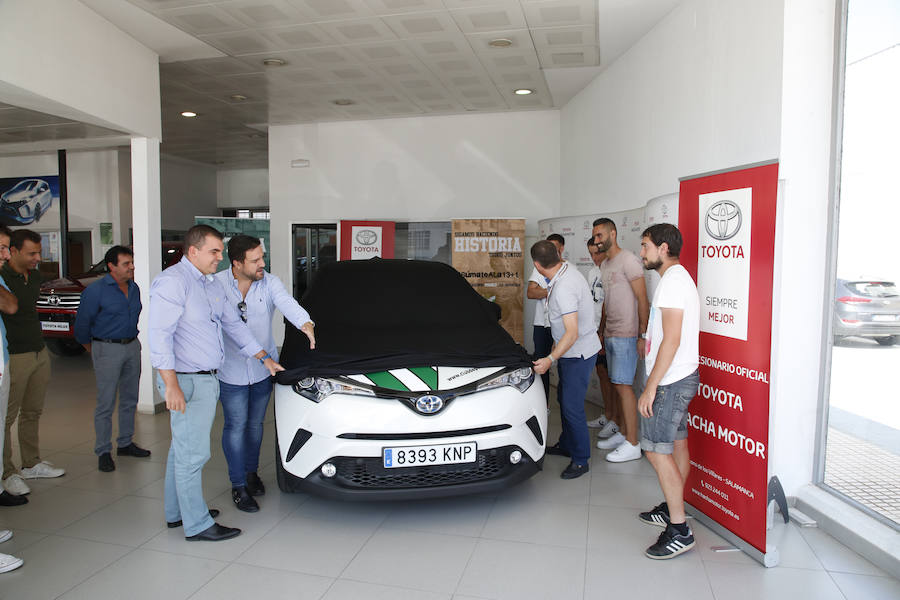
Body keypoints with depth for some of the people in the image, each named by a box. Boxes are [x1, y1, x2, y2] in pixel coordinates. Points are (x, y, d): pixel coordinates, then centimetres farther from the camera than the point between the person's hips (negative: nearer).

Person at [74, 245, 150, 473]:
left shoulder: (134, 288, 7)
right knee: (106, 403, -2)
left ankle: (125, 443, 25)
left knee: (130, 399, 12)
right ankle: (103, 452, 8)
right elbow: (82, 324, -5)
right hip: (107, 349, -6)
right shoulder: (96, 290, -11)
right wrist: (94, 349, 4)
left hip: (132, 346, 6)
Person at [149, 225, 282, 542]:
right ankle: (197, 524, 10)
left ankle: (177, 512, 32)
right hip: (187, 382, -9)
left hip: (207, 379, 9)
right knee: (192, 452, -1)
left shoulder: (213, 284, 14)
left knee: (182, 448, 19)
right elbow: (160, 335, -21)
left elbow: (234, 324, 21)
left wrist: (263, 357, 19)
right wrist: (171, 385, -26)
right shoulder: (172, 282, -14)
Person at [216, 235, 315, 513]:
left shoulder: (270, 283, -6)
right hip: (231, 370, -2)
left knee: (255, 424, 17)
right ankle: (238, 485, 18)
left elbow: (287, 303, -23)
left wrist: (305, 323, -44)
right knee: (236, 427, 3)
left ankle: (251, 472, 38)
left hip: (264, 368, 2)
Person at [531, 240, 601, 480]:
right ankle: (566, 445, 38)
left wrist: (551, 359, -34)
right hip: (570, 352, 11)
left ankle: (581, 460, 10)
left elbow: (572, 332, -33)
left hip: (579, 354, -11)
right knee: (564, 399, 21)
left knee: (572, 407, -3)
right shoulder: (567, 269, 1)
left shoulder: (564, 289, -30)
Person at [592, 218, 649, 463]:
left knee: (623, 385, -8)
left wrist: (643, 335, -18)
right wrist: (601, 331, 22)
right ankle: (624, 434, 21)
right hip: (609, 334, 9)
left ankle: (632, 445, -1)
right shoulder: (604, 265, 16)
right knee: (619, 385, 12)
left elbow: (642, 299, -15)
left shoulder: (628, 260, -11)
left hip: (626, 335, -8)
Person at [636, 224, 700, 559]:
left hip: (670, 381, -11)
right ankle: (672, 509, 29)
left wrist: (650, 388, -22)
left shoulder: (673, 280, -17)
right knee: (677, 444, 16)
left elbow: (671, 340, -24)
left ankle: (679, 531, 0)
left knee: (657, 450, -7)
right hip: (681, 377, 11)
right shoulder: (679, 277, 16)